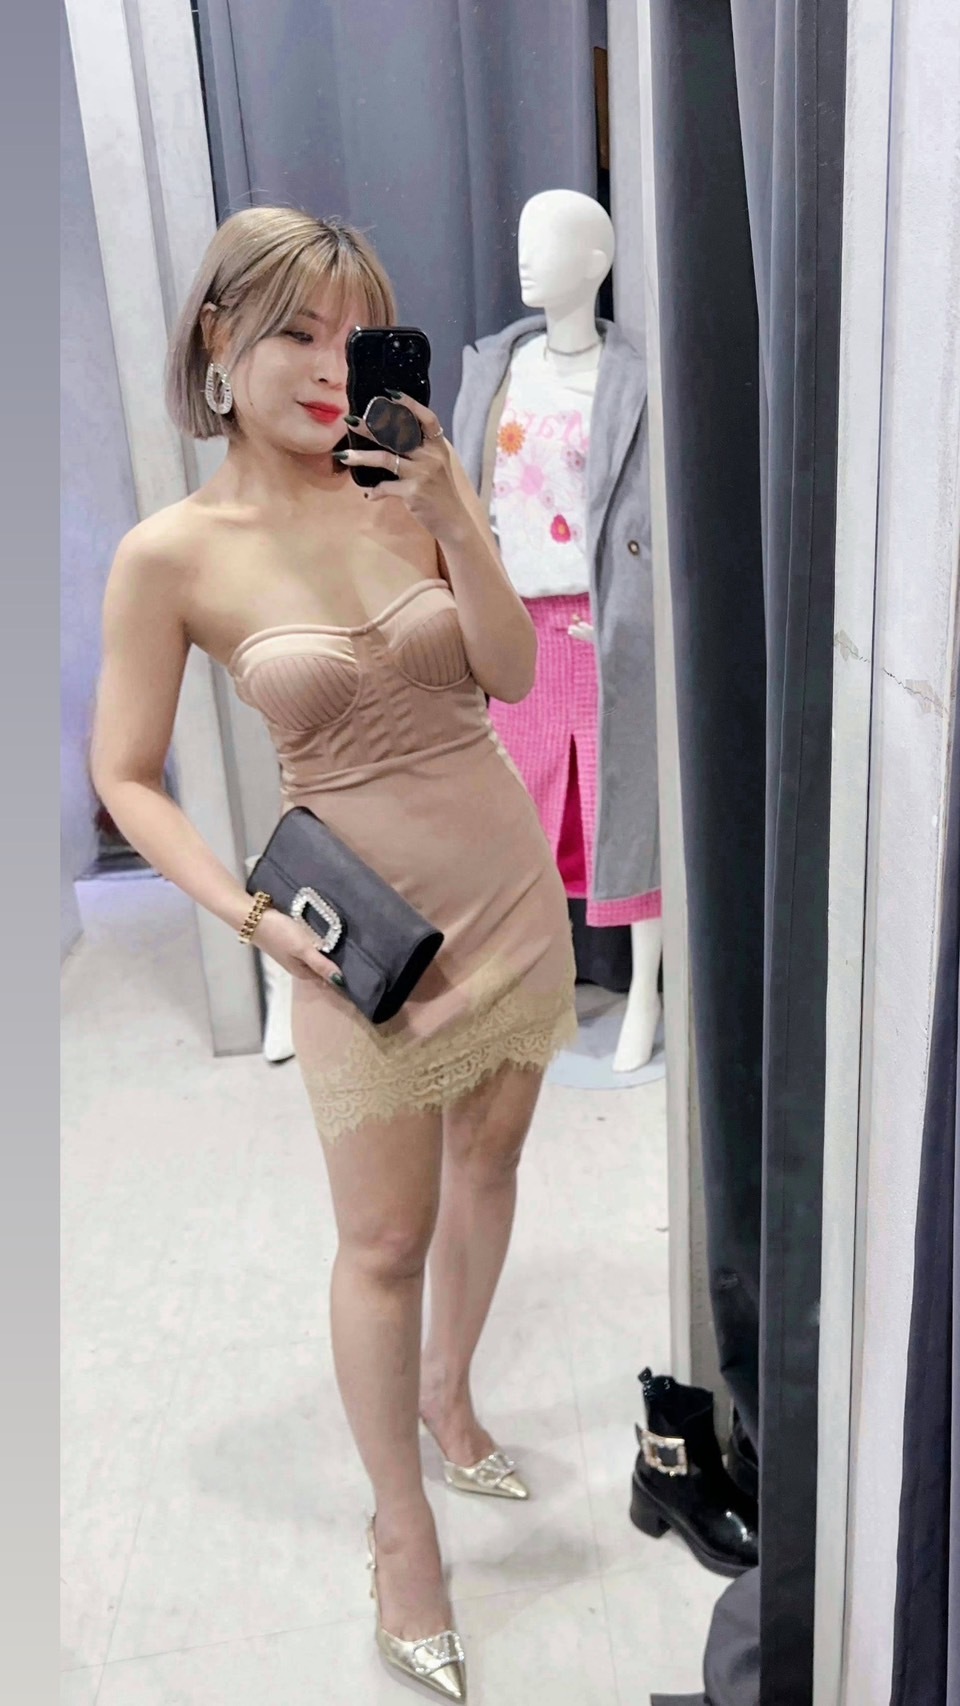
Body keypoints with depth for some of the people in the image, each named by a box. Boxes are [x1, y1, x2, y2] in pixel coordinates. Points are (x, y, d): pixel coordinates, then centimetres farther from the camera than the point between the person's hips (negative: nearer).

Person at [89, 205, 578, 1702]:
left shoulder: (410, 487, -4)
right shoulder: (171, 555, -11)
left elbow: (512, 673, -7)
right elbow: (126, 779, -7)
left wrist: (453, 509, -19)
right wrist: (254, 915, -17)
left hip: (513, 887, 4)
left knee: (489, 1160, 20)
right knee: (385, 1240, 6)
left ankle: (449, 1391, 48)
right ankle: (401, 1530, 31)